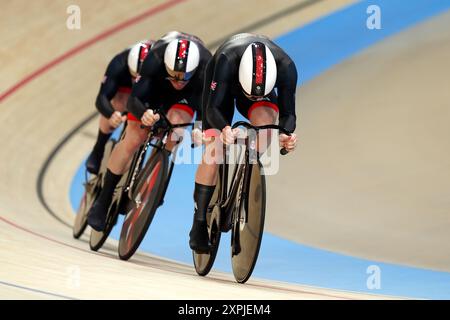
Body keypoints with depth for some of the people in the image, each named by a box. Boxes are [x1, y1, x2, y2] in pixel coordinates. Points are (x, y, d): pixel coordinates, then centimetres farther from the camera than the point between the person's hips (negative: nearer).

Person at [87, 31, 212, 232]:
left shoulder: (205, 67, -39)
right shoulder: (155, 59, -41)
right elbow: (133, 99, -43)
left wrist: (199, 130, -58)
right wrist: (143, 114, -66)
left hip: (186, 96, 1)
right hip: (154, 88, -1)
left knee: (176, 122, -30)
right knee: (132, 141, -14)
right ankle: (102, 202, 1)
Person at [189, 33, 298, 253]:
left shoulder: (285, 66, -37)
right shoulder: (227, 60, -43)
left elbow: (288, 113, -28)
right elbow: (212, 108, -40)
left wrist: (286, 135, -50)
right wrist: (225, 129, -61)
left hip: (265, 82, 2)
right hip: (224, 80, -2)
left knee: (266, 123, -31)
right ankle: (199, 225, -4)